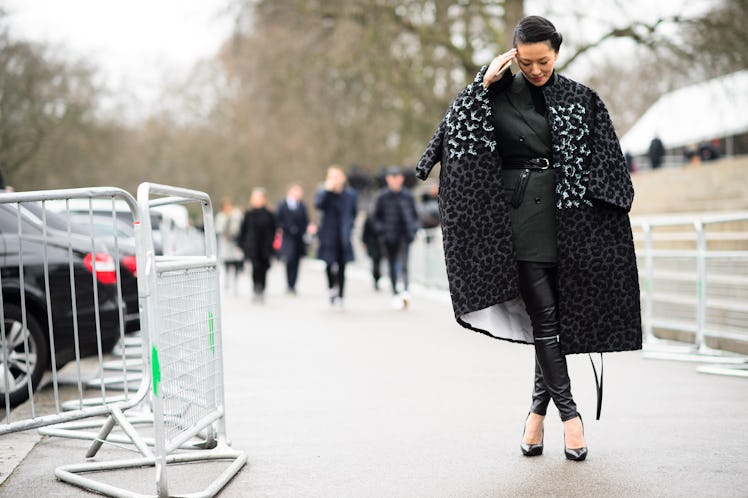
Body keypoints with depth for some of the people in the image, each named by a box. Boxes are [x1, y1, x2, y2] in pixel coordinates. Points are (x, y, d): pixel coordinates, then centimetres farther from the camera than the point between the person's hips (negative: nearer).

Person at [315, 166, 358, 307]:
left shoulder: (350, 195, 6)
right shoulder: (324, 193, 0)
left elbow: (354, 212, 19)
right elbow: (318, 205, -21)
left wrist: (348, 226, 7)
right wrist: (327, 189, -26)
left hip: (343, 238, 2)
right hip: (328, 236, -2)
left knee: (341, 268, 4)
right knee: (329, 264, -12)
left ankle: (339, 296, 15)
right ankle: (332, 287, 14)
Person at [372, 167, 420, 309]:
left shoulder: (407, 196, 7)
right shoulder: (382, 196, 2)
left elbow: (414, 215, 17)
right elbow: (376, 216, 5)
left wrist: (414, 229, 3)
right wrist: (382, 231, -6)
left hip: (404, 235, 0)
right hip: (389, 237, 0)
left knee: (403, 262, -19)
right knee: (392, 266, 7)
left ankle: (403, 289, -31)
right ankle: (396, 294, 16)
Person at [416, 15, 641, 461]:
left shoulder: (581, 100, 6)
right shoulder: (498, 93, 4)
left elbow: (607, 166, 5)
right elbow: (457, 134, -5)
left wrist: (610, 219, -4)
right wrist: (483, 86, -11)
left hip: (567, 215, 1)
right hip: (520, 212, -1)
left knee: (558, 313, 4)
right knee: (542, 312, -7)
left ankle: (539, 408, 17)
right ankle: (568, 411, -3)